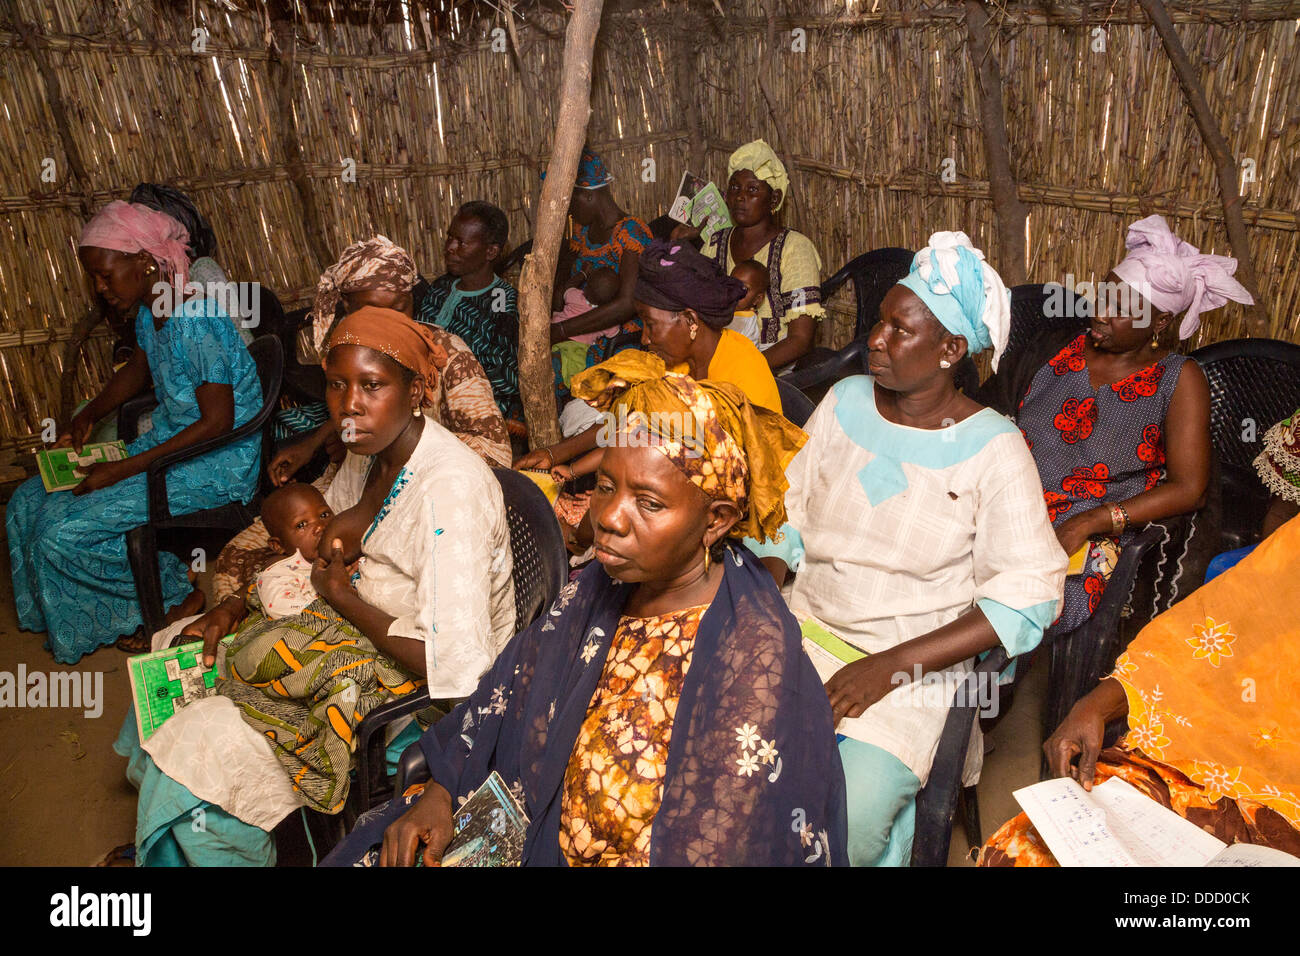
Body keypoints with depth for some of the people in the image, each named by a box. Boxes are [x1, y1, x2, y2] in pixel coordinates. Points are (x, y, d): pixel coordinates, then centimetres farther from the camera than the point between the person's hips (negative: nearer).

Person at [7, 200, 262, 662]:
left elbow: (218, 423, -25)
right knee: (31, 501, 5)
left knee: (63, 530, -14)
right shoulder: (149, 311, 4)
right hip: (167, 442, 9)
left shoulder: (197, 322, -25)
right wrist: (86, 417, 10)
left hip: (215, 464, -9)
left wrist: (122, 470, -23)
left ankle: (178, 600, 5)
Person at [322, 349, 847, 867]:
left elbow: (708, 850, -24)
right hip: (544, 840, 6)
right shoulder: (604, 585, -6)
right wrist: (440, 793, -1)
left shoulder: (756, 660, -27)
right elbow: (516, 683, 6)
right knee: (367, 852, 0)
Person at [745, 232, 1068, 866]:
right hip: (804, 625, 4)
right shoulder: (845, 402, 5)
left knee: (849, 819, -24)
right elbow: (787, 515, 8)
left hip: (918, 656, -3)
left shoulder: (992, 448, -8)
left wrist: (894, 666, -19)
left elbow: (1027, 599, -12)